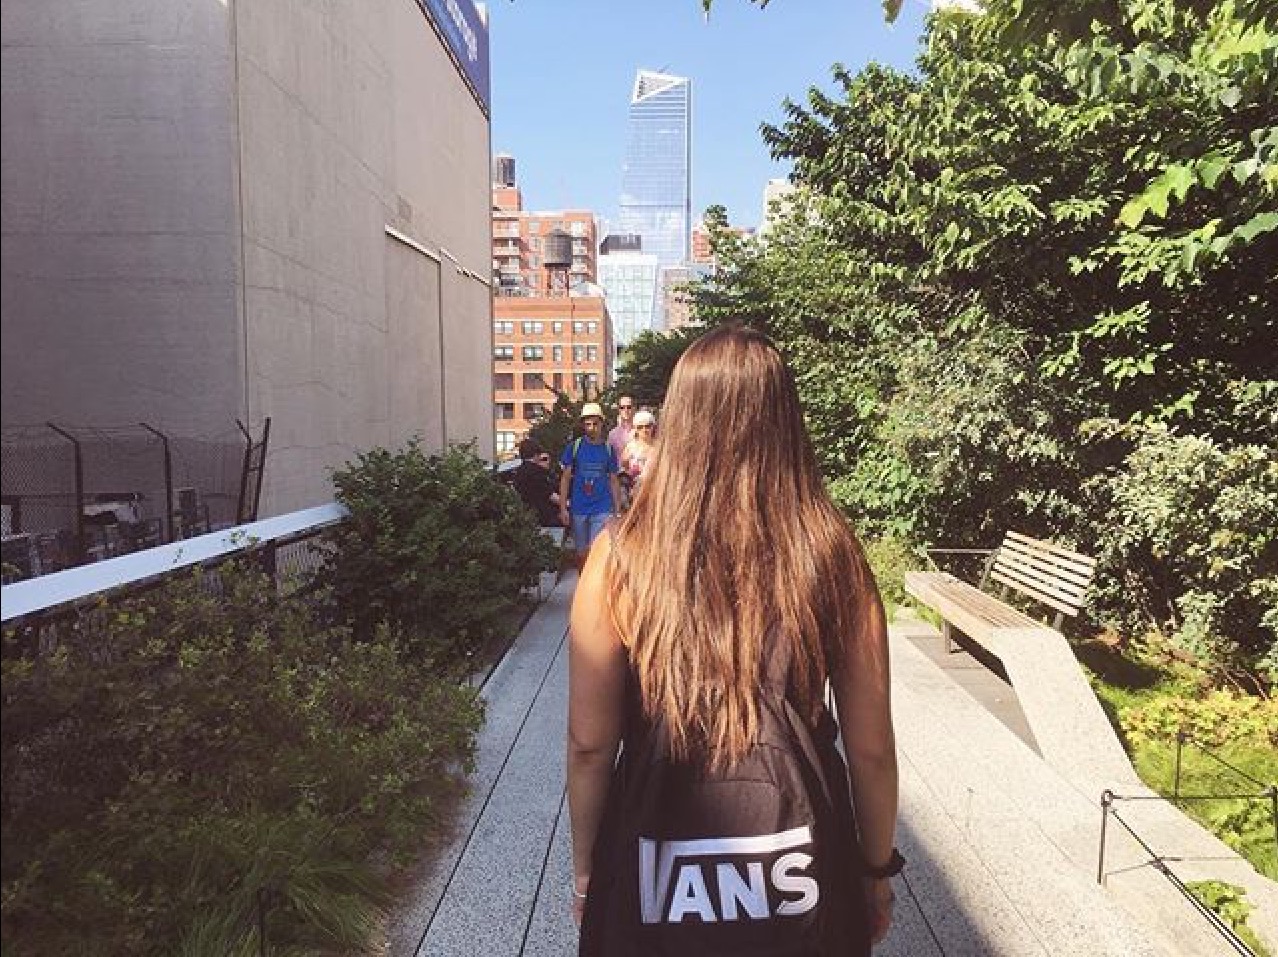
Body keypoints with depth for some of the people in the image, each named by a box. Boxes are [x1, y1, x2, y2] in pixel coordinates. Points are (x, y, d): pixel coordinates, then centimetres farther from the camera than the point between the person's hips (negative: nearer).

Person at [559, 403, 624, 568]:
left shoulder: (608, 449, 4)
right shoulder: (574, 447, 1)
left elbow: (613, 481, 9)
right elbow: (565, 478, 2)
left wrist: (617, 510, 6)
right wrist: (563, 508, -4)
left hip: (602, 509, 0)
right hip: (578, 509, 1)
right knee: (581, 554, 11)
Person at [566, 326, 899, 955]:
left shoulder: (620, 557, -16)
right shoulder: (832, 555, -13)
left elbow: (589, 744, -10)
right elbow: (871, 747, -6)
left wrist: (585, 871, 7)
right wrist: (878, 869, 11)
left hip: (654, 879, 0)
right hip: (801, 876, 1)